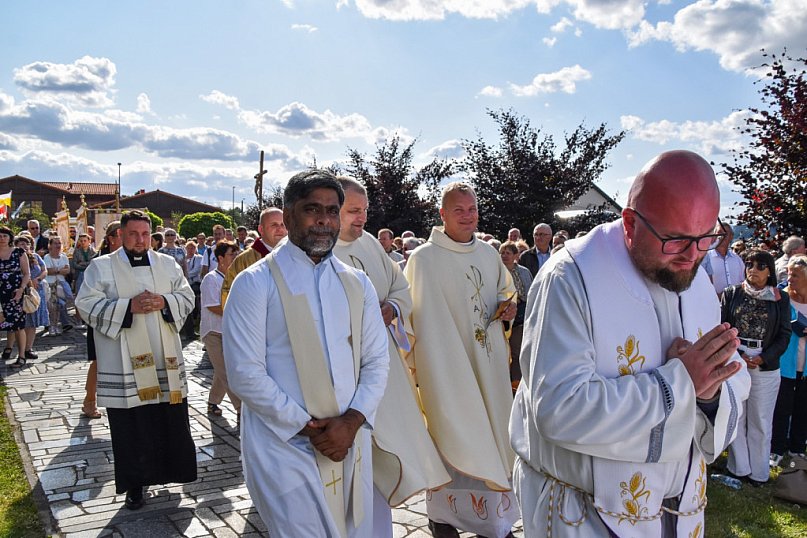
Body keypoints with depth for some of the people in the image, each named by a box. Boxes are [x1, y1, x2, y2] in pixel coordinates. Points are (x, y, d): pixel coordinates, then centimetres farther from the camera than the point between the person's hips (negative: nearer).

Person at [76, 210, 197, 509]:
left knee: (169, 421, 8)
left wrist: (164, 302, -12)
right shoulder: (101, 266, 1)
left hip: (165, 360, 3)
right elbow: (87, 305, -6)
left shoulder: (168, 264, 10)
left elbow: (187, 298, 8)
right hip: (124, 364, -2)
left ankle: (168, 470, 26)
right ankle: (135, 484, 18)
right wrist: (129, 306, -17)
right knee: (130, 426, 3)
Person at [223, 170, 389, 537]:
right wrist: (308, 426, -13)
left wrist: (351, 422, -9)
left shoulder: (357, 284, 8)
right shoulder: (256, 283, -7)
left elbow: (377, 361, 6)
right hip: (287, 449, -4)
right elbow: (245, 374, -12)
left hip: (351, 443, 5)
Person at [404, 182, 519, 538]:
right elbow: (418, 318, -10)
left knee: (490, 433, 12)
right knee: (453, 436, 3)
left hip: (489, 361, 5)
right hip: (447, 364, -5)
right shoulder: (424, 259, -11)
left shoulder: (488, 254, 6)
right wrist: (419, 367, -14)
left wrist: (508, 306, -1)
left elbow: (506, 289, 21)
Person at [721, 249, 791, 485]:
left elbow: (784, 334, 2)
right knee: (735, 419, 8)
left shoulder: (781, 299, 4)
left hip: (766, 368, -1)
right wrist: (737, 356, -10)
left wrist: (763, 358, -10)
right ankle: (739, 468, 22)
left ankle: (759, 472, 20)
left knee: (761, 423, 6)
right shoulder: (731, 294, 4)